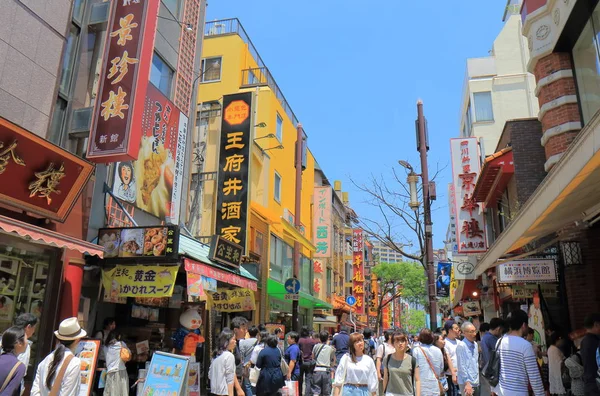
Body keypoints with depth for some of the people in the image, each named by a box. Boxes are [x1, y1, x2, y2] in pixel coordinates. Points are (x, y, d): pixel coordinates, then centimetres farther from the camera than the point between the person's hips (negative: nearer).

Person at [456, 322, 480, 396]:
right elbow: (462, 366, -15)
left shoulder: (475, 344, 7)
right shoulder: (461, 345, -15)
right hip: (467, 383, -7)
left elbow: (476, 363, 15)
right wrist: (467, 383, -16)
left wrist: (477, 379, 13)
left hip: (476, 382, 7)